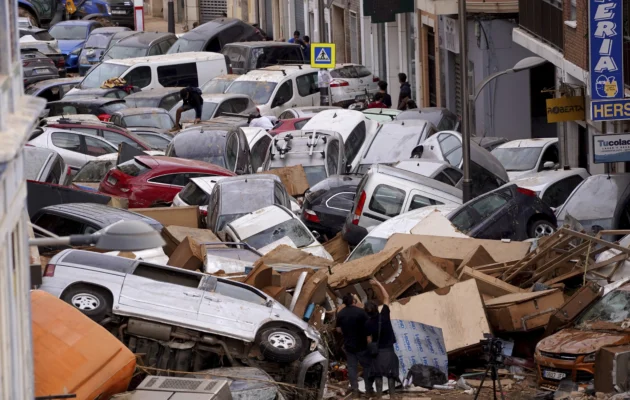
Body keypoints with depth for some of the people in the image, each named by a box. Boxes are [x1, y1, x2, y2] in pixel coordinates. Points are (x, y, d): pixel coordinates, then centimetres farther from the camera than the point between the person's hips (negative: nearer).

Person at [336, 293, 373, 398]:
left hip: (348, 345, 4)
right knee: (367, 366, 7)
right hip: (362, 345, -4)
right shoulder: (360, 312, -16)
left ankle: (355, 391, 7)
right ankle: (369, 389, 8)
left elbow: (339, 329, 8)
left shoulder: (340, 314, -1)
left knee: (352, 367, 8)